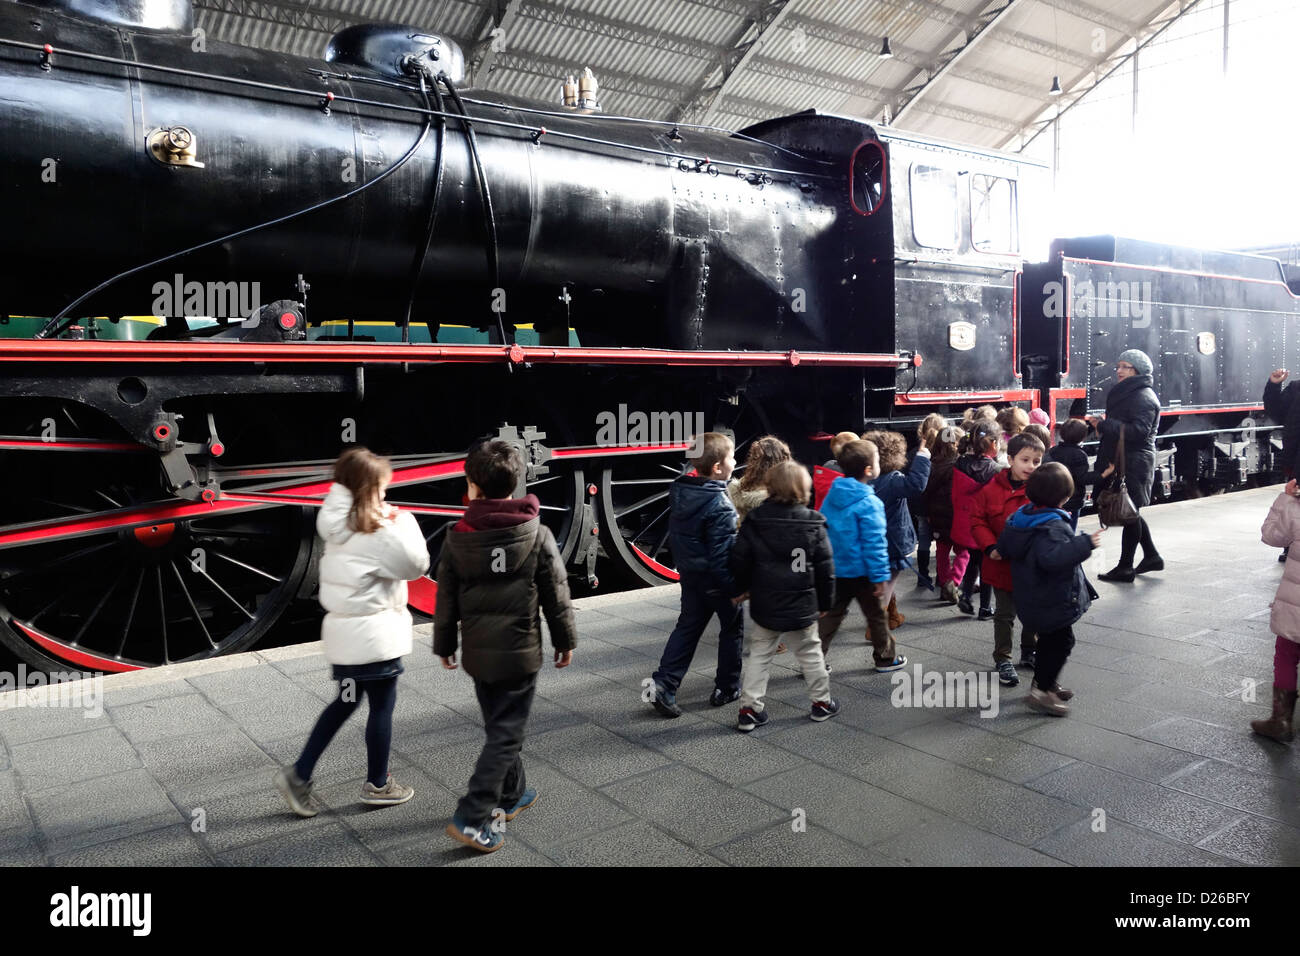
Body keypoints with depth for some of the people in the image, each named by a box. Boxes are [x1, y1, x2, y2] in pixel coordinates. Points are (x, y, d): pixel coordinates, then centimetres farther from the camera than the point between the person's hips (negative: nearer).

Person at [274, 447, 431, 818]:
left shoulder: (339, 525, 5)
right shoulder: (375, 533, -20)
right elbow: (416, 563, -11)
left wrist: (390, 522, 4)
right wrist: (405, 522, -1)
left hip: (344, 630, 8)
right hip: (374, 634, -8)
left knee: (345, 702, 21)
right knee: (382, 705, 9)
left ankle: (299, 774, 19)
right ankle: (377, 784, 23)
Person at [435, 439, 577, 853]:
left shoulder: (457, 538, -7)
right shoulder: (537, 535, -11)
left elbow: (446, 600, 1)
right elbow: (556, 596, -5)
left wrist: (445, 645, 15)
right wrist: (565, 640, 9)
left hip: (477, 652, 3)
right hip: (520, 652, -3)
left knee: (500, 726, 21)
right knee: (506, 734, 4)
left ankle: (512, 795, 36)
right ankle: (473, 819, 0)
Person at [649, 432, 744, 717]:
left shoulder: (679, 492, 0)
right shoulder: (719, 506, -24)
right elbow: (722, 555, -24)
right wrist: (735, 587, -17)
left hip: (690, 574, 7)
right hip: (716, 579, -7)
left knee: (687, 628, 15)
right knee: (733, 629, 13)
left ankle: (663, 684, 6)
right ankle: (726, 688, 23)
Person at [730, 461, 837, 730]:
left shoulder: (754, 523, -7)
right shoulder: (814, 525, -7)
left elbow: (739, 562, -4)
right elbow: (825, 569, -3)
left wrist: (740, 589, 12)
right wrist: (825, 602, 8)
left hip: (764, 607, 1)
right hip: (801, 607, -1)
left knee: (759, 656, 10)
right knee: (810, 654, 16)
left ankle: (749, 708, 9)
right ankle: (822, 702, 29)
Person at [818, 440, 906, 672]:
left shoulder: (832, 496, 1)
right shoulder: (869, 504, -21)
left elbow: (822, 531, 9)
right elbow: (874, 543, -20)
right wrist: (880, 576, -14)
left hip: (834, 569, 6)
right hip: (861, 572, -6)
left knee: (830, 614, 12)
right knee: (876, 615, 13)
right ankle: (886, 657, 30)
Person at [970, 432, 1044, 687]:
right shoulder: (991, 489, -12)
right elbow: (977, 520, -7)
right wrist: (990, 547, -18)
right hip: (1003, 564, -2)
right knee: (1005, 614, 10)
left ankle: (1029, 652, 40)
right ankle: (1003, 660, 22)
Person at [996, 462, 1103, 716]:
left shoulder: (1019, 518, 3)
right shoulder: (1054, 526, -24)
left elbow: (1003, 548, 12)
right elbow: (1052, 557, -40)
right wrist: (1084, 543, -34)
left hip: (1030, 599, 9)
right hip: (1054, 600, -9)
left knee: (1049, 639, 23)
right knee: (1061, 641, 1)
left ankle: (1042, 682, 34)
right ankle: (1042, 690, 1)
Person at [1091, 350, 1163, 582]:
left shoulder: (1144, 397, -13)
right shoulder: (1125, 393, 18)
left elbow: (1138, 431, -25)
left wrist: (1104, 425, -23)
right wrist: (1104, 426, 8)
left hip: (1134, 464, -10)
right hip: (1121, 461, 10)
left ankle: (1125, 567, 2)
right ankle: (1152, 556, 29)